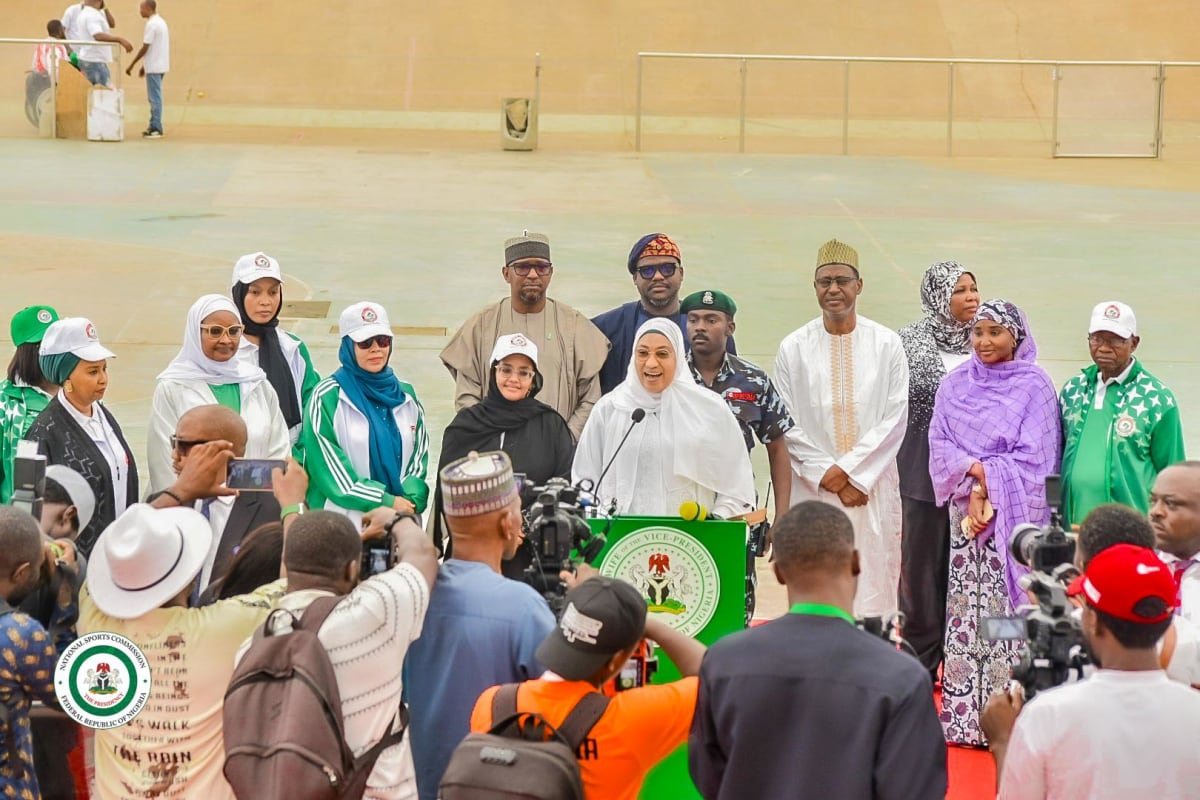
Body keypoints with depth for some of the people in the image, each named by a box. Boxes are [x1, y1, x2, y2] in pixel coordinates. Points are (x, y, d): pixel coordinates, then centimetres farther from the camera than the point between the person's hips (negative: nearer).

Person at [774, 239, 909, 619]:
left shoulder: (887, 345, 3)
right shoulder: (794, 348, 4)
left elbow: (895, 418, -2)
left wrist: (849, 470, -10)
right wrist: (827, 476, -9)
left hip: (872, 486, 0)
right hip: (812, 489, 0)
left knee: (871, 584, -2)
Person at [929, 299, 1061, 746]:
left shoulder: (1035, 387, -2)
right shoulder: (955, 386, 10)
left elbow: (1033, 456, -7)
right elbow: (940, 444, 5)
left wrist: (987, 482, -13)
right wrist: (975, 470, -12)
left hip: (1014, 515, -4)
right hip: (965, 511, 4)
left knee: (1009, 610, -7)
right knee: (965, 608, 4)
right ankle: (963, 717, 9)